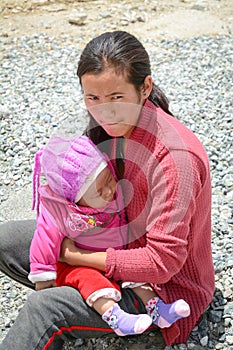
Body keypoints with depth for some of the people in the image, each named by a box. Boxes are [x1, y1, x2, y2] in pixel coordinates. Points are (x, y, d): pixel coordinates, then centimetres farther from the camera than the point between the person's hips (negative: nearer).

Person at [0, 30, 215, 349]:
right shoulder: (108, 125, -8)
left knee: (45, 310, -27)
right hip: (118, 245, 8)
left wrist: (75, 256, -21)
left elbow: (162, 262, -28)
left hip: (166, 286, -8)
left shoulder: (175, 156, -31)